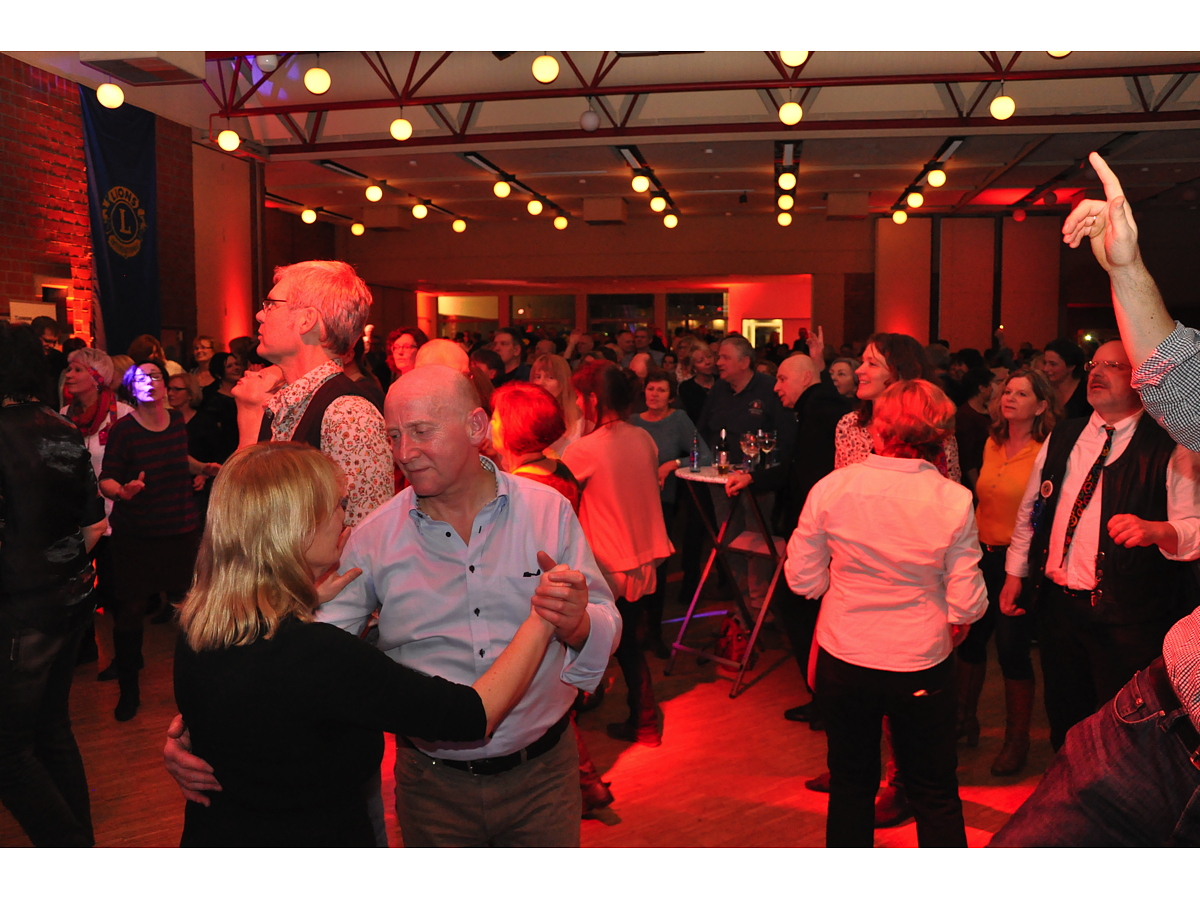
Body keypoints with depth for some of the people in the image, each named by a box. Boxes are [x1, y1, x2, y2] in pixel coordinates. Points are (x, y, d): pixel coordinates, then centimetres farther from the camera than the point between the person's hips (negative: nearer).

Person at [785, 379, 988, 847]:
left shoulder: (830, 488, -14)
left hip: (842, 660, 1)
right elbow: (966, 603, -12)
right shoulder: (955, 500, -15)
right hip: (922, 666, -1)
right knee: (935, 793, 17)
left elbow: (802, 579, -6)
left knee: (850, 782, 21)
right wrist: (949, 635, 10)